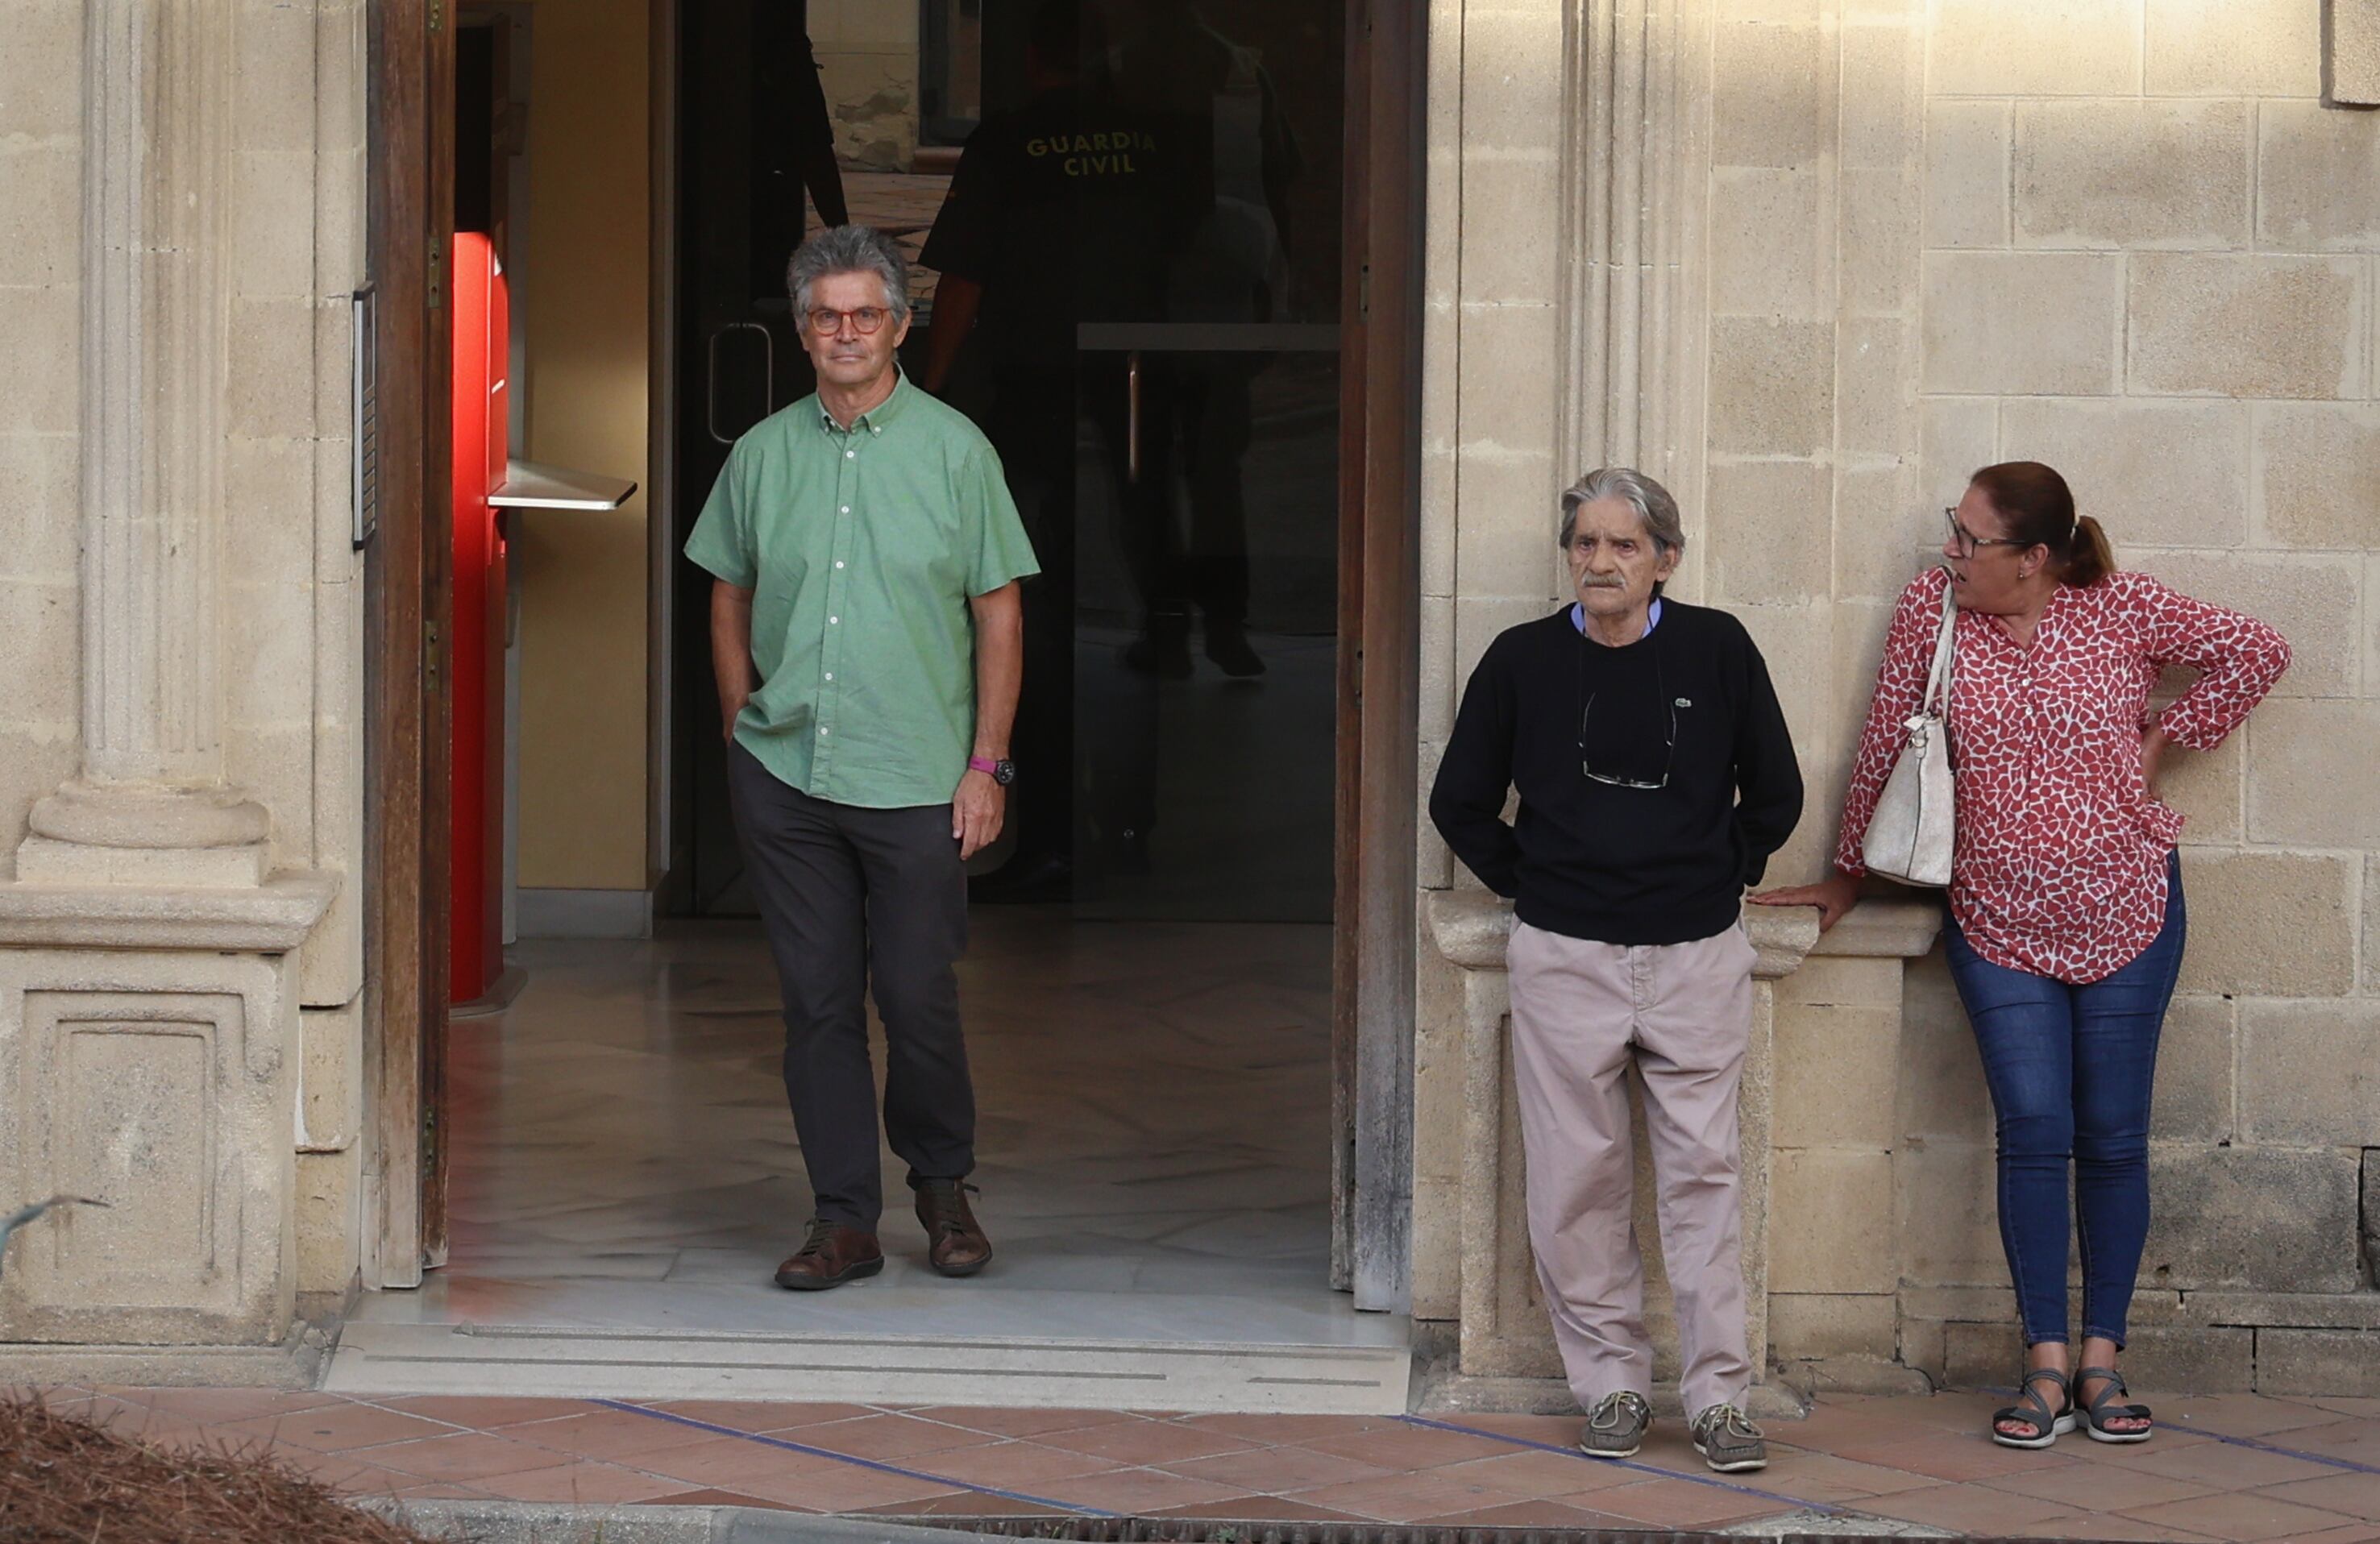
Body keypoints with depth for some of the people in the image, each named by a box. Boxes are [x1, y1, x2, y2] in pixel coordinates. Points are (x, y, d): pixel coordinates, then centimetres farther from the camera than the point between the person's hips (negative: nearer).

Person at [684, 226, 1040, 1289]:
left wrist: (986, 765, -4)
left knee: (918, 998, 1)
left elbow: (999, 614, 1)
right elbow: (730, 598, 17)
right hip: (784, 774, 2)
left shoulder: (954, 451, 0)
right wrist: (744, 731, 10)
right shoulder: (763, 454, 7)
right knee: (817, 1001, 3)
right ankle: (844, 1220, 11)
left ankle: (943, 1187, 24)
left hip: (917, 781, -2)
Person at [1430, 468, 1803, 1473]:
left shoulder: (1716, 651, -1)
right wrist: (1531, 888, 6)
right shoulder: (1524, 661, 0)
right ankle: (1610, 1384, 13)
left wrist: (1722, 875, 7)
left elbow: (1775, 794, 11)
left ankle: (1720, 1395, 3)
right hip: (1565, 960, 1)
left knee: (1703, 1173, -1)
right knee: (1578, 1180, 2)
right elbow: (1460, 803, 10)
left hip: (1697, 956, -1)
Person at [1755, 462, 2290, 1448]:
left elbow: (2257, 653, 3)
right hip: (1998, 922, 0)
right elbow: (1884, 745, 3)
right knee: (2035, 1134, -6)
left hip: (2126, 914, 0)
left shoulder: (2122, 609, -7)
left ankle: (2101, 1364, 10)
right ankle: (2045, 1369, -1)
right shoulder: (1932, 607, -5)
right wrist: (1847, 877, 9)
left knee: (2113, 1138, 3)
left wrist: (2167, 739, 0)